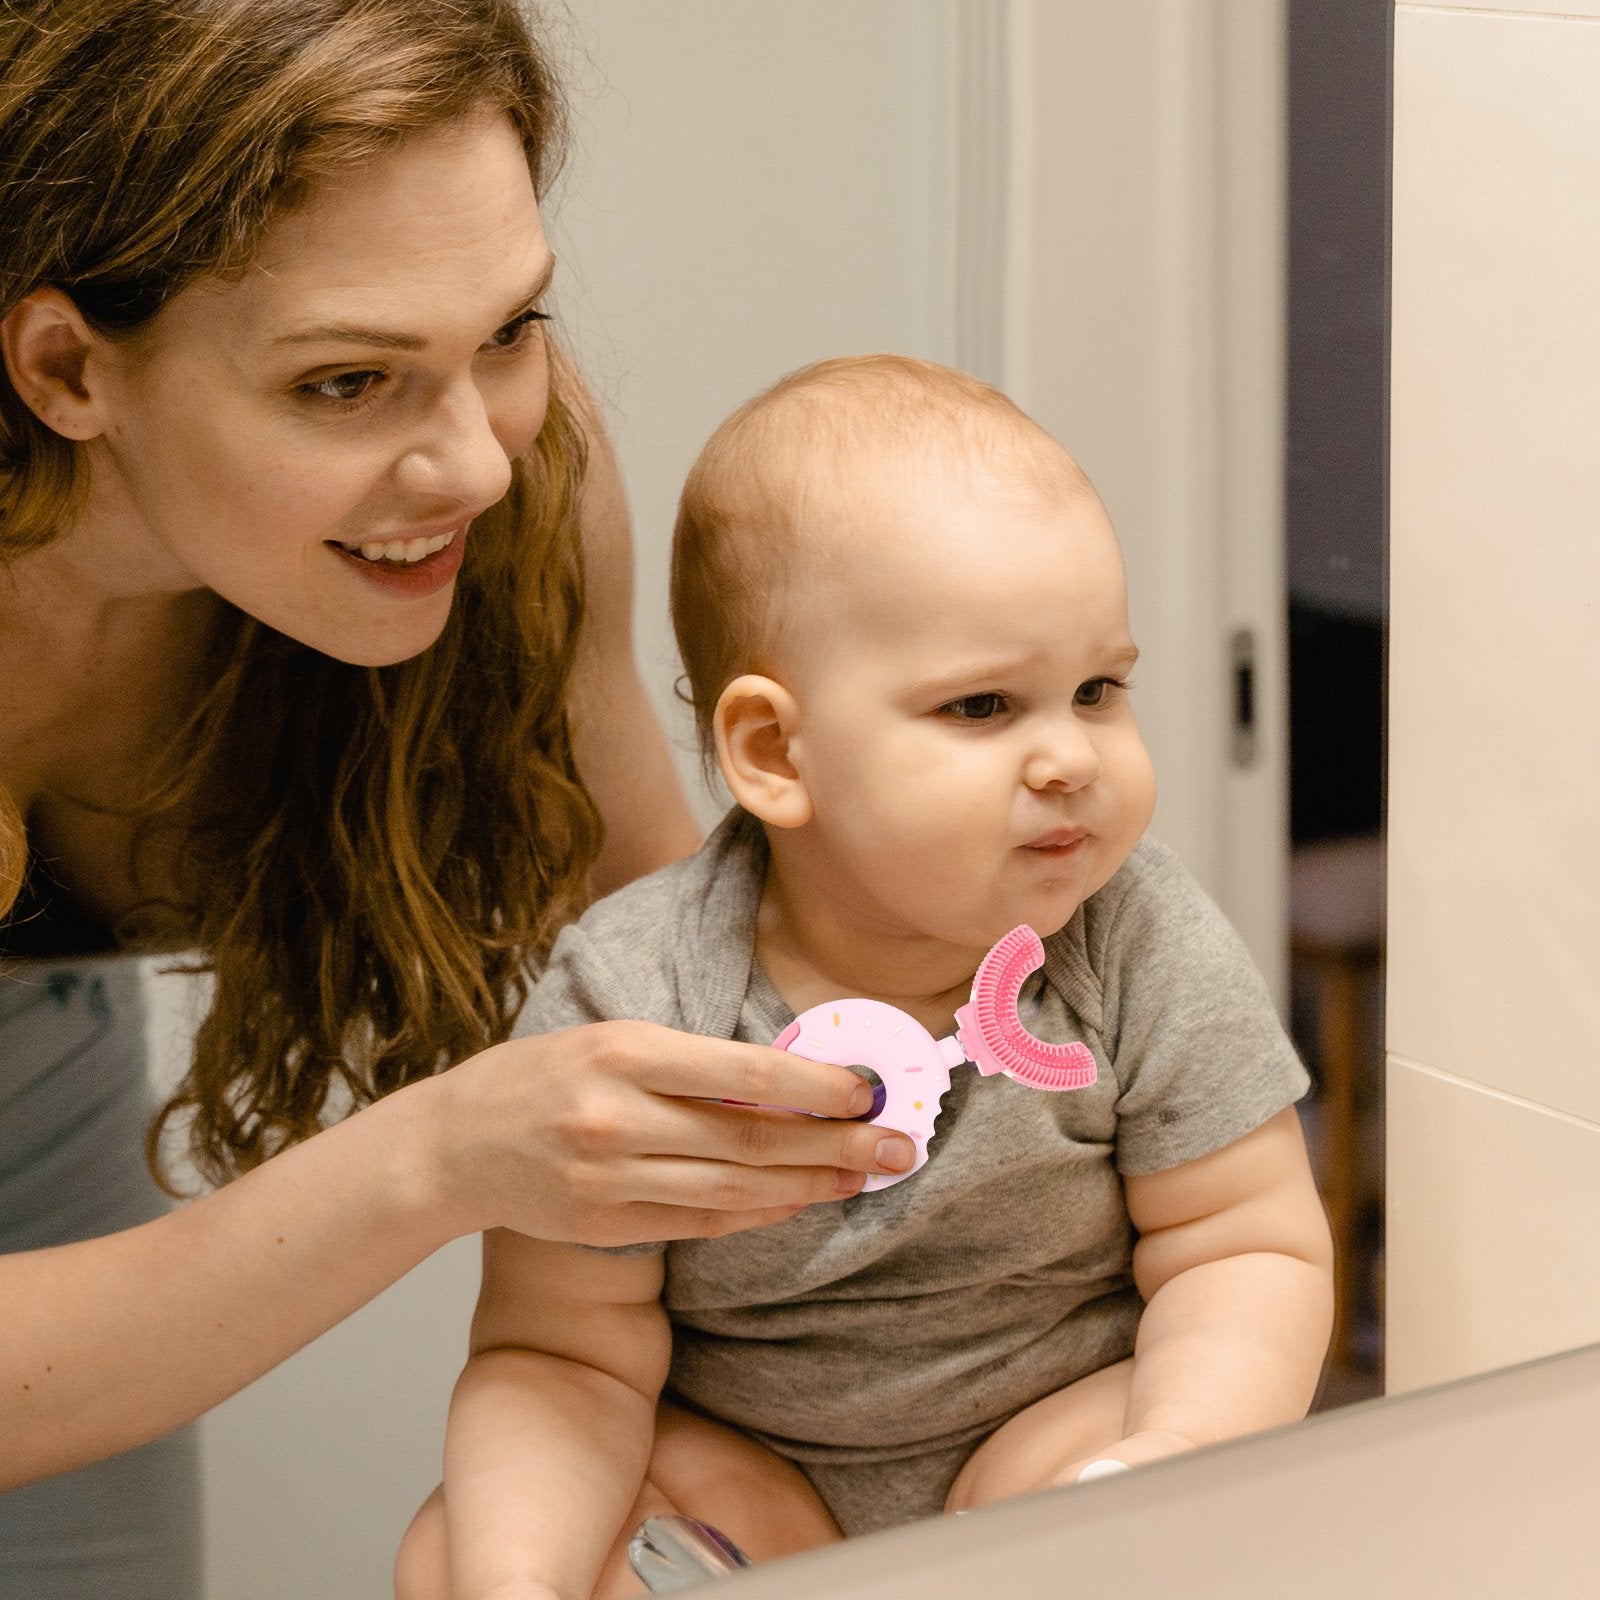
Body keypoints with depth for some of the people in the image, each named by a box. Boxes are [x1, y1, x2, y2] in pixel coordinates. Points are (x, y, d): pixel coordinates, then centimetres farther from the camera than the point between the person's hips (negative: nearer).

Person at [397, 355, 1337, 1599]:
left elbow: (1248, 1248, -9)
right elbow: (566, 1357, -14)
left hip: (1056, 1425, 0)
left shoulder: (1152, 955, -16)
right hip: (735, 1462, 0)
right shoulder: (627, 1004, -20)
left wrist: (1177, 1453, -29)